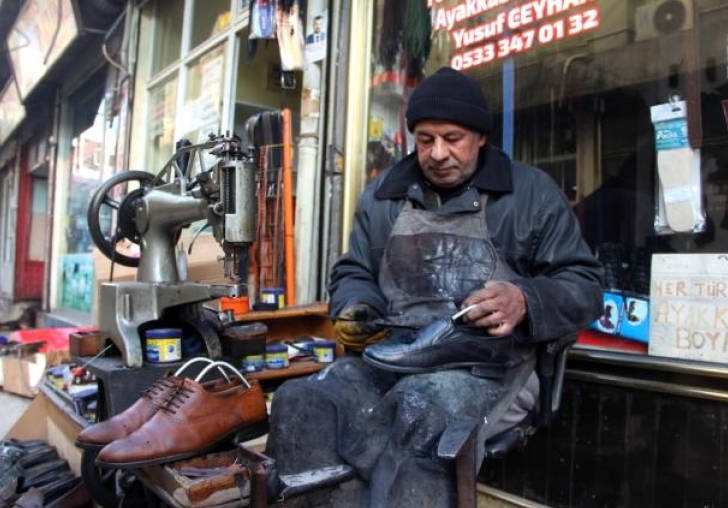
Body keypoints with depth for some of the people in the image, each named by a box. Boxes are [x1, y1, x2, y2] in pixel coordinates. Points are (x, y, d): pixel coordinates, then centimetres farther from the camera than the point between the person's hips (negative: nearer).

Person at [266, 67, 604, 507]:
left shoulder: (532, 192, 7)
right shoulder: (383, 195, 18)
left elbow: (584, 286, 6)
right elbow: (353, 274, 24)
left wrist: (525, 301, -15)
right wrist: (354, 311, 1)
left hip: (487, 362, -3)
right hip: (389, 354, 4)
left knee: (419, 414, -38)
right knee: (298, 402, -26)